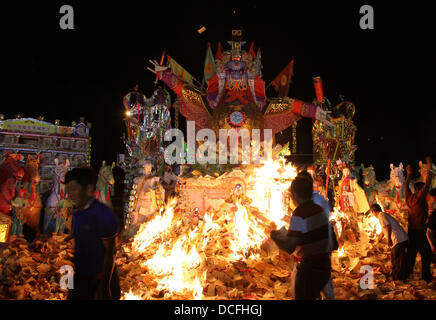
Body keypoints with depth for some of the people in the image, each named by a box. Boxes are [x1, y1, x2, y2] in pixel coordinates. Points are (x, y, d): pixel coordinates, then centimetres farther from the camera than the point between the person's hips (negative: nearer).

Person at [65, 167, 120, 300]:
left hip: (100, 277, -8)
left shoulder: (104, 215, -21)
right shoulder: (77, 212, 4)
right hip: (82, 275, 8)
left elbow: (110, 253, -19)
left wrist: (105, 285, -19)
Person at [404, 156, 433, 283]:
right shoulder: (419, 197, -13)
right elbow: (428, 182, -15)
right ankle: (426, 277, -1)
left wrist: (409, 174, 32)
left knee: (411, 252, 15)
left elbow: (406, 186, 24)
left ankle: (407, 272, 19)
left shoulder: (409, 197, 6)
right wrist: (429, 167, -8)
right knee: (426, 254, -2)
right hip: (419, 230, -8)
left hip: (411, 229, 8)